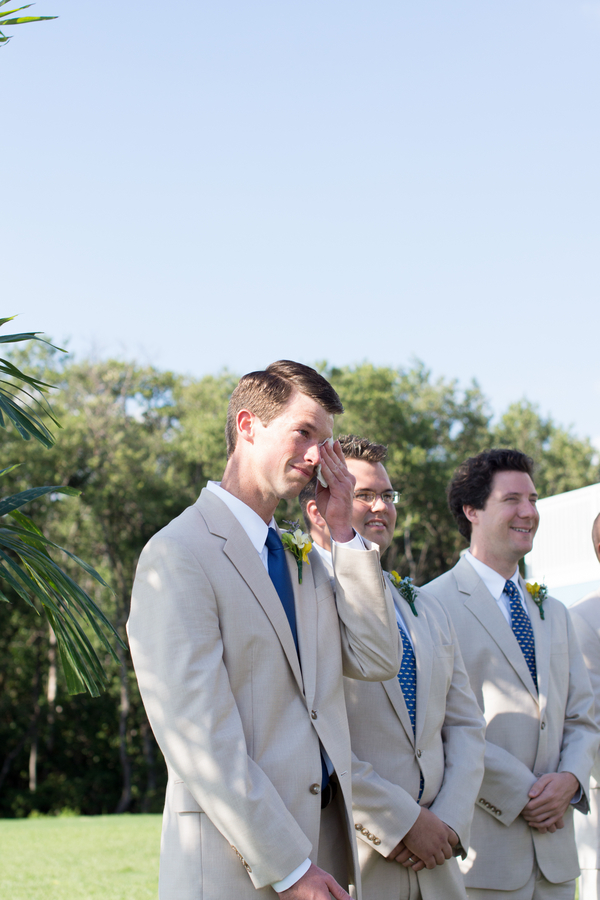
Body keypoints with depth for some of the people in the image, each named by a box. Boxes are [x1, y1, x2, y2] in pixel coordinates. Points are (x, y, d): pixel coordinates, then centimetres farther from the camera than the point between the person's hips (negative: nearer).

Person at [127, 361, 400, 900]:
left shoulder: (302, 558, 15)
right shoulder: (178, 556, -12)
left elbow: (377, 662, 6)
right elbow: (200, 738, -18)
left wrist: (344, 533, 2)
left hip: (322, 844, 8)